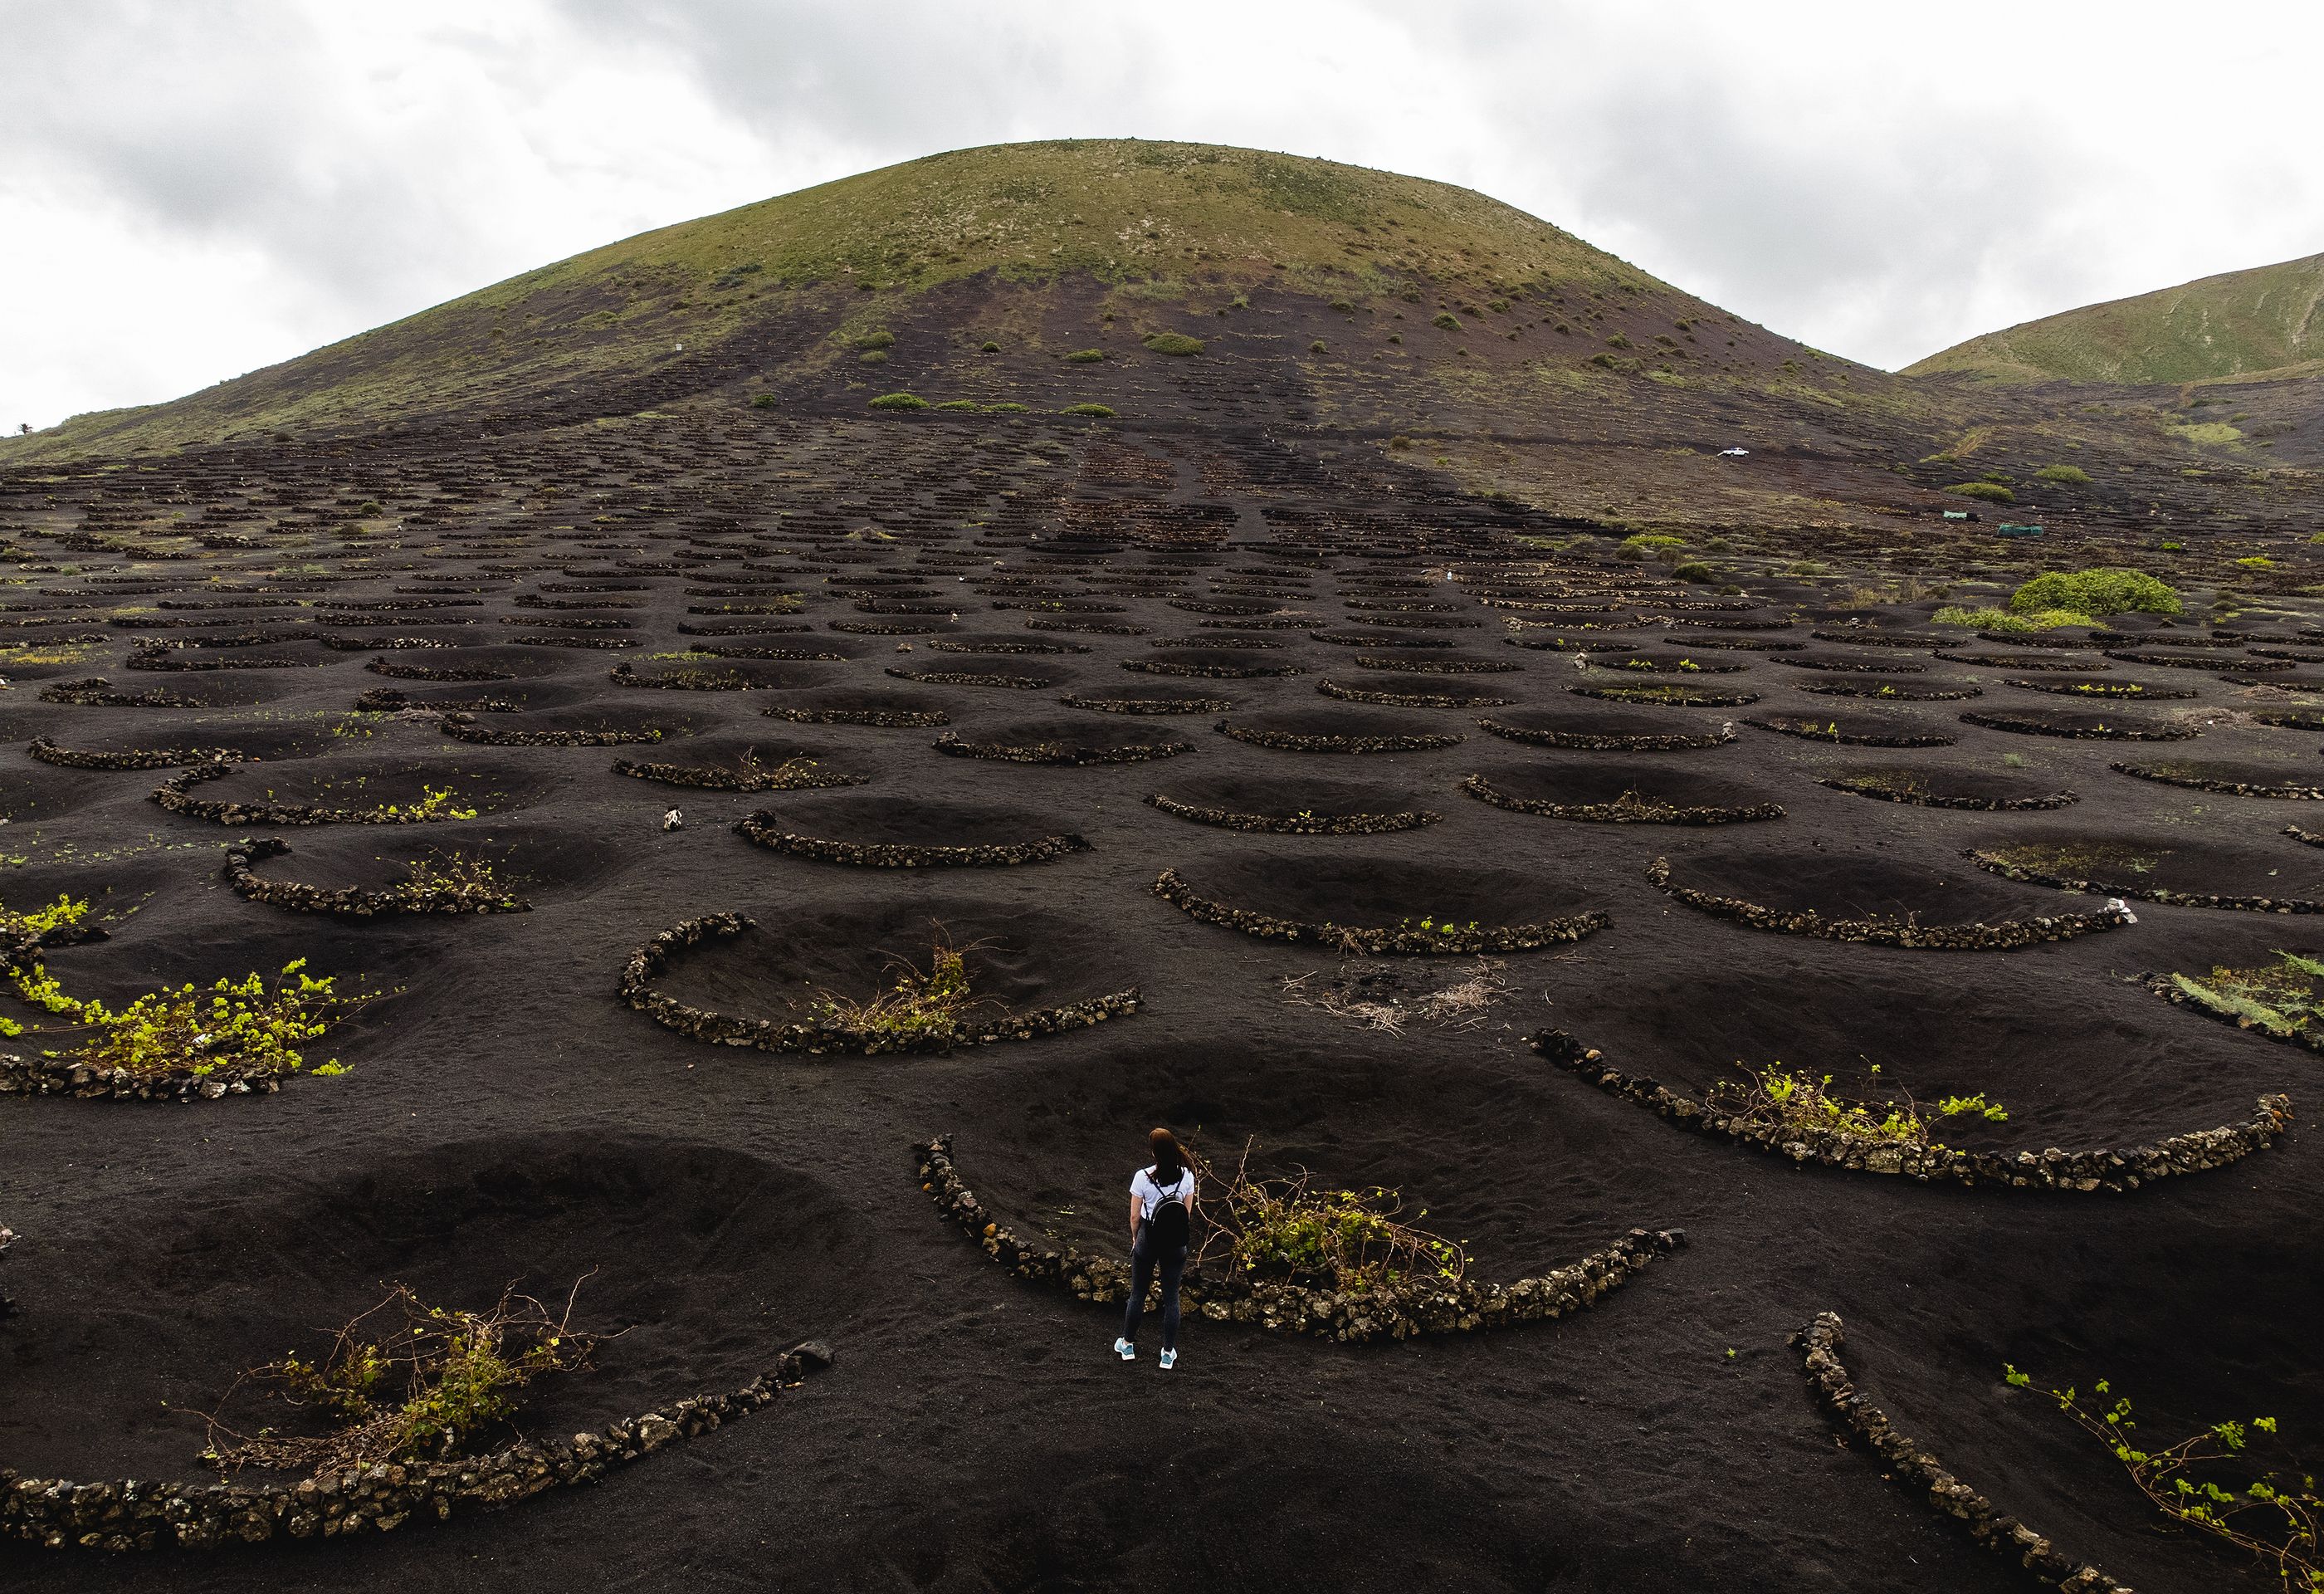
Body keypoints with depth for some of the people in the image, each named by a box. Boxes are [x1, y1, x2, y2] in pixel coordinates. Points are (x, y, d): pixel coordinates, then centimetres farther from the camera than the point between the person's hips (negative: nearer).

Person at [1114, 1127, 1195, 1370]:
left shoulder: (1143, 1177, -19)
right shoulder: (1186, 1176, -12)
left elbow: (1134, 1216, -10)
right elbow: (1188, 1213, -1)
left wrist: (1135, 1239, 9)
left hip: (1148, 1241, -2)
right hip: (1176, 1245, 2)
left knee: (1138, 1294, 17)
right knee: (1171, 1297, 14)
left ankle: (1128, 1345, 32)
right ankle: (1169, 1353, 22)